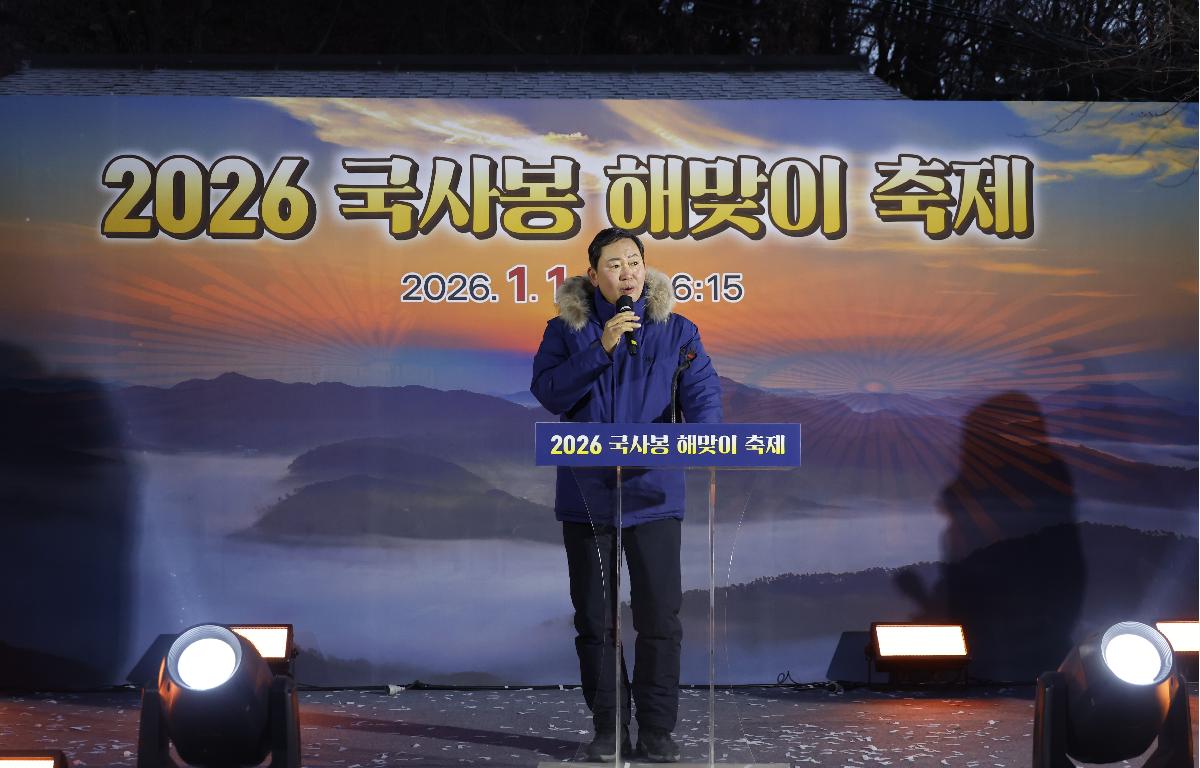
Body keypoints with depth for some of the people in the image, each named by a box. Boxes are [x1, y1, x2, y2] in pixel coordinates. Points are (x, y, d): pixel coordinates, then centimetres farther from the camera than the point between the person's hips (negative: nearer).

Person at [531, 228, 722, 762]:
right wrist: (600, 348, -19)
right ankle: (606, 729, 18)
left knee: (660, 617, -2)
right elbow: (548, 393, -10)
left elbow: (703, 396, -6)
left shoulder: (677, 332, 4)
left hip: (653, 493, 0)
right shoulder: (566, 329, 3)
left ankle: (656, 731, 9)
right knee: (594, 619, 7)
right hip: (586, 495, 1)